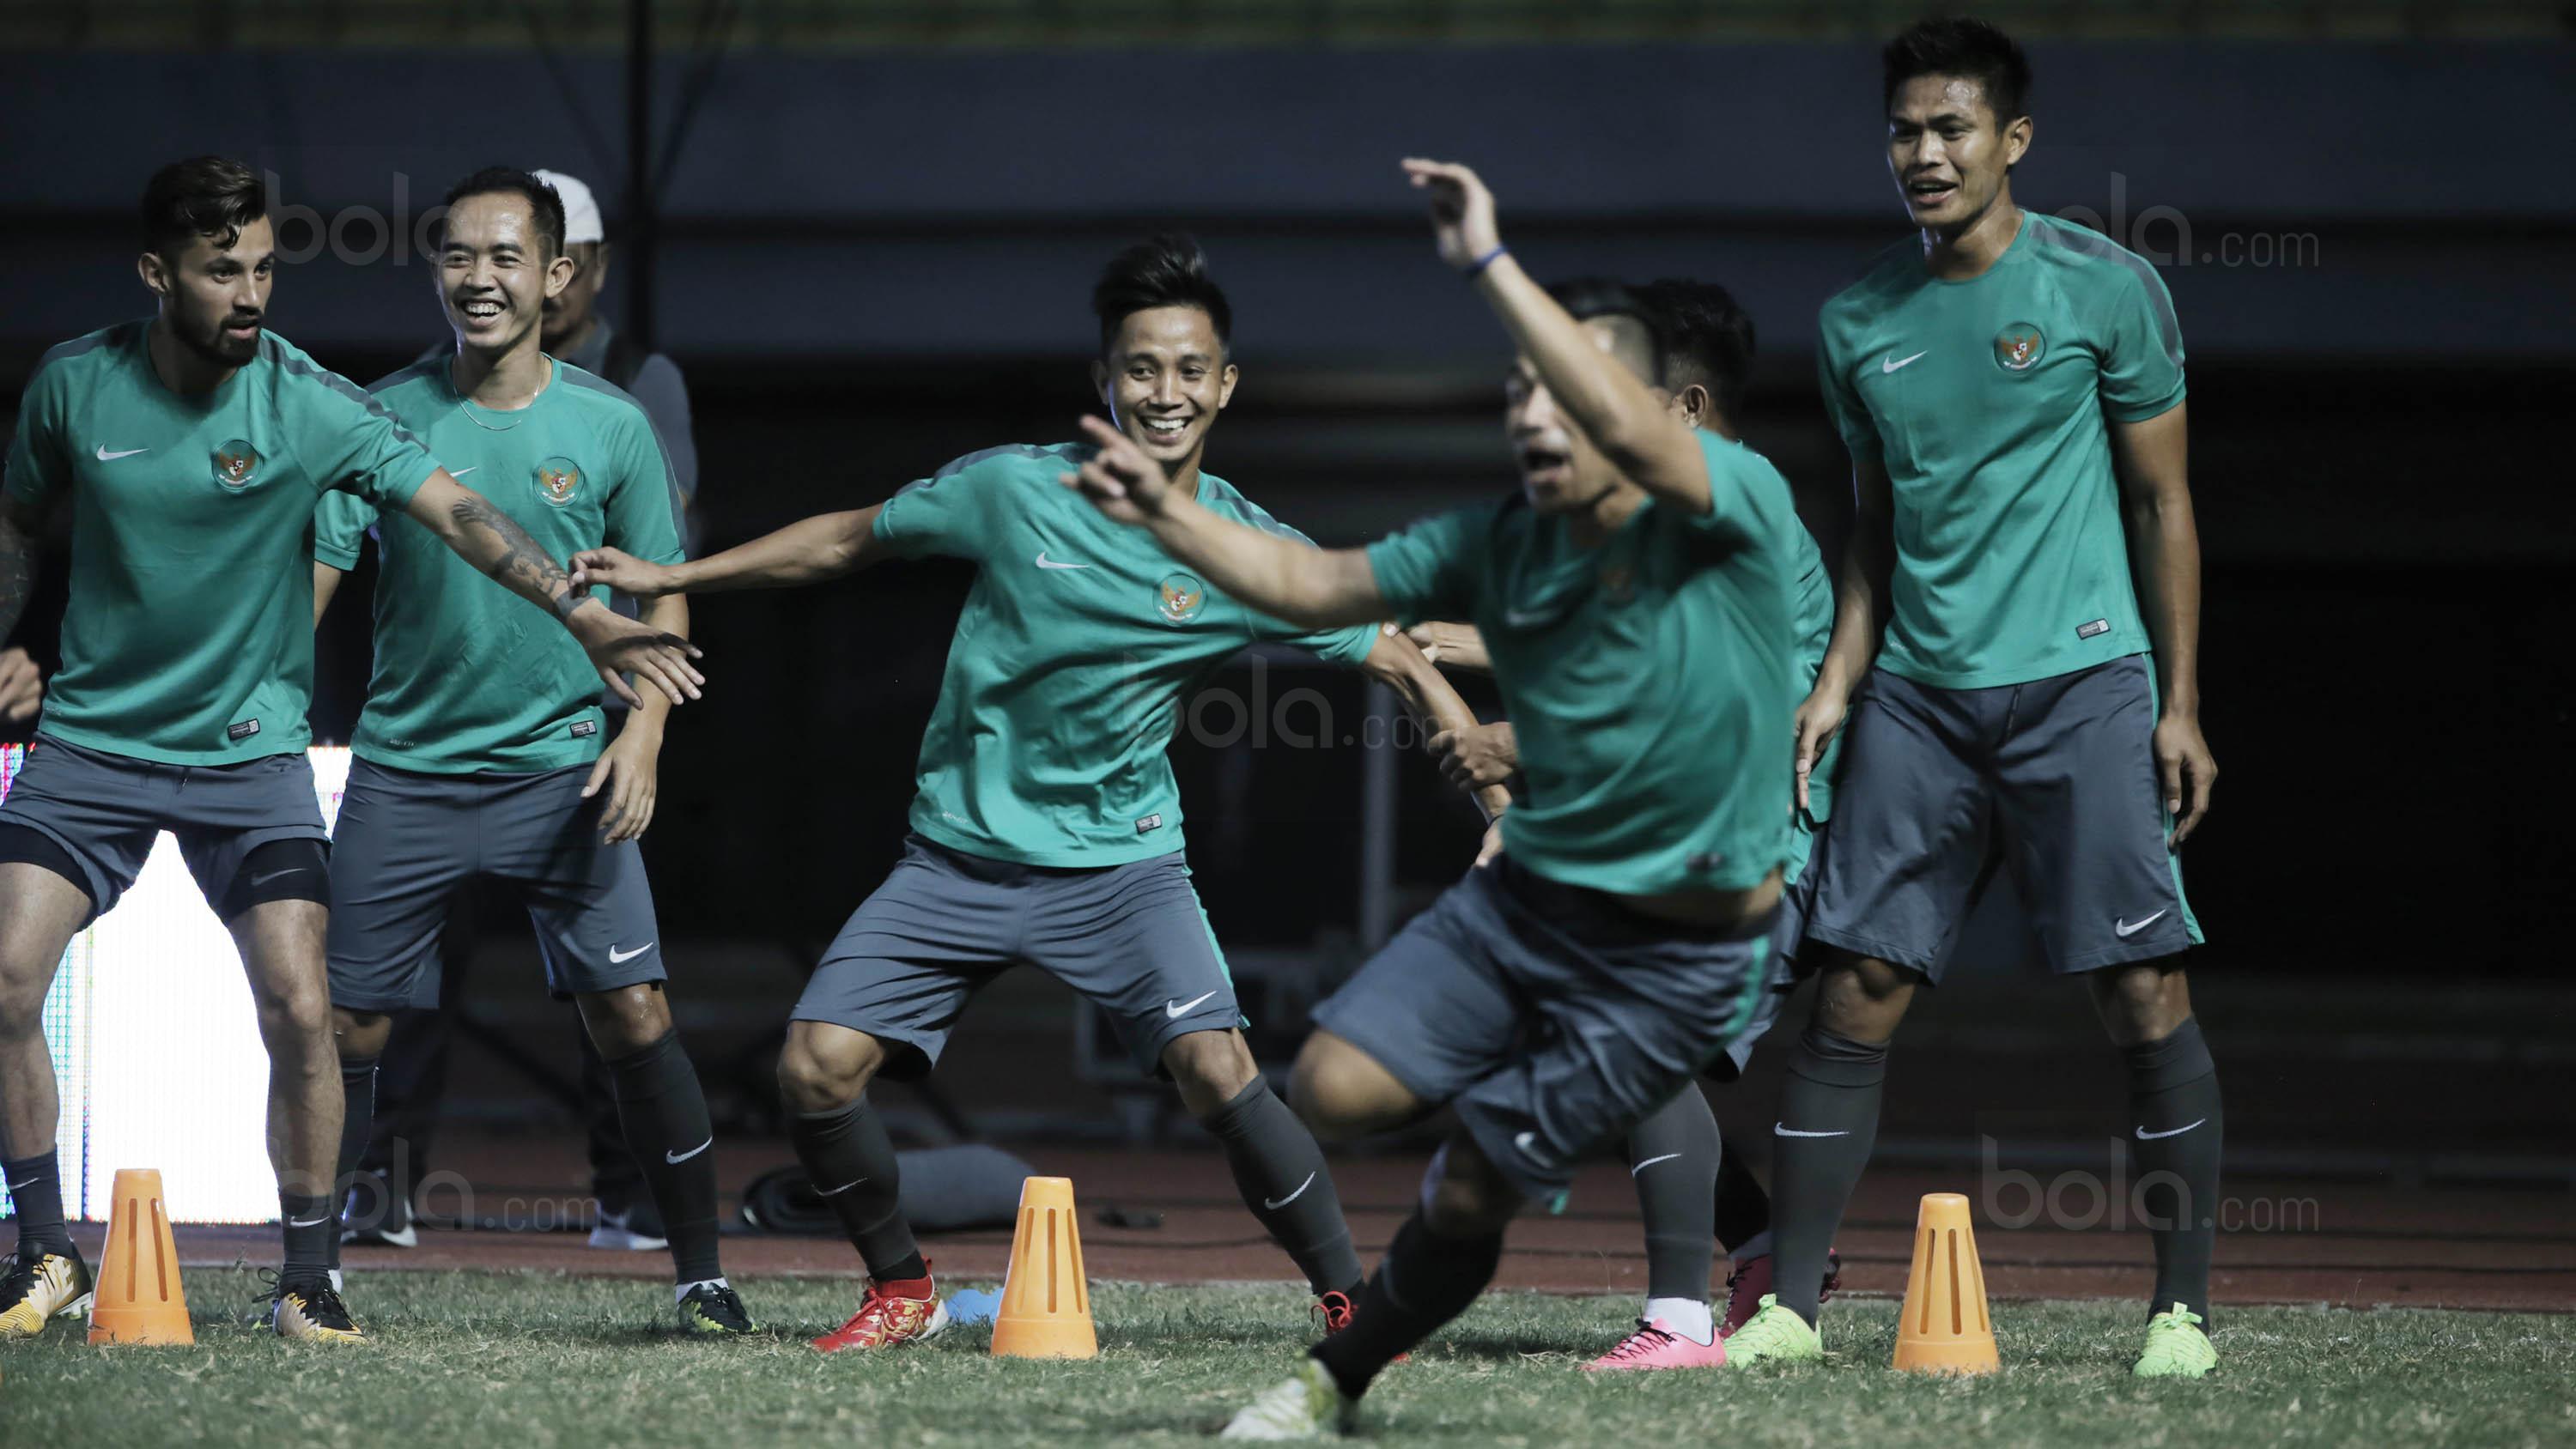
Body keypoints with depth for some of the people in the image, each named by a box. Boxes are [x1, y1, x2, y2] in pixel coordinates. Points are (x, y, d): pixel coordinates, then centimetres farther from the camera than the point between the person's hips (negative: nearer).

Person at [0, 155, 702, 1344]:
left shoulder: (309, 406, -13)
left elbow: (451, 509, -20)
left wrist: (577, 610, -32)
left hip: (249, 753, -1)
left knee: (299, 1011, -13)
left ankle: (306, 1279, 4)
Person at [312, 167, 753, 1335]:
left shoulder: (610, 428, 1)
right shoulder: (383, 417, 0)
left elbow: (665, 600, 7)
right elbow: (313, 575, -1)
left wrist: (640, 735, -8)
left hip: (562, 769, -1)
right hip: (403, 767, 1)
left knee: (633, 1017, -9)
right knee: (342, 1023, 0)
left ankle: (701, 1272, 1)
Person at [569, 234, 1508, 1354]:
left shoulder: (1254, 554, -8)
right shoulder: (1012, 490, -7)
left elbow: (1401, 664, -2)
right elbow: (853, 539, 7)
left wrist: (1499, 793, -16)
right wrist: (673, 578, 9)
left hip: (1119, 859, -2)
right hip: (958, 856, 2)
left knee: (1216, 1069, -25)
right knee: (815, 1069, -10)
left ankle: (1350, 1299, -9)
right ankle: (901, 1293, 15)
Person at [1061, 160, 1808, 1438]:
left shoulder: (1736, 510, -17)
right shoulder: (1501, 544, 2)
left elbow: (1628, 432, -37)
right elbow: (1316, 586, 8)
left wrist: (1490, 263, -36)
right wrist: (1167, 513, -7)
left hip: (1681, 951, -6)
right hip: (1528, 897, 6)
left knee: (1471, 1191, -1)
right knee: (1335, 1088, -10)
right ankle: (1516, 1119, 19)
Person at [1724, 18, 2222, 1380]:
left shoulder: (2105, 287, -1)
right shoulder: (1861, 321, 10)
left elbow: (2161, 501, 3)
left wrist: (2180, 702, -1)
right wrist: (1838, 679, 7)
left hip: (2082, 680, -3)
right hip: (1919, 692, 3)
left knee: (2143, 989, -8)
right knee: (1855, 989, -2)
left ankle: (2183, 1306, 1)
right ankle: (1788, 1305, 3)